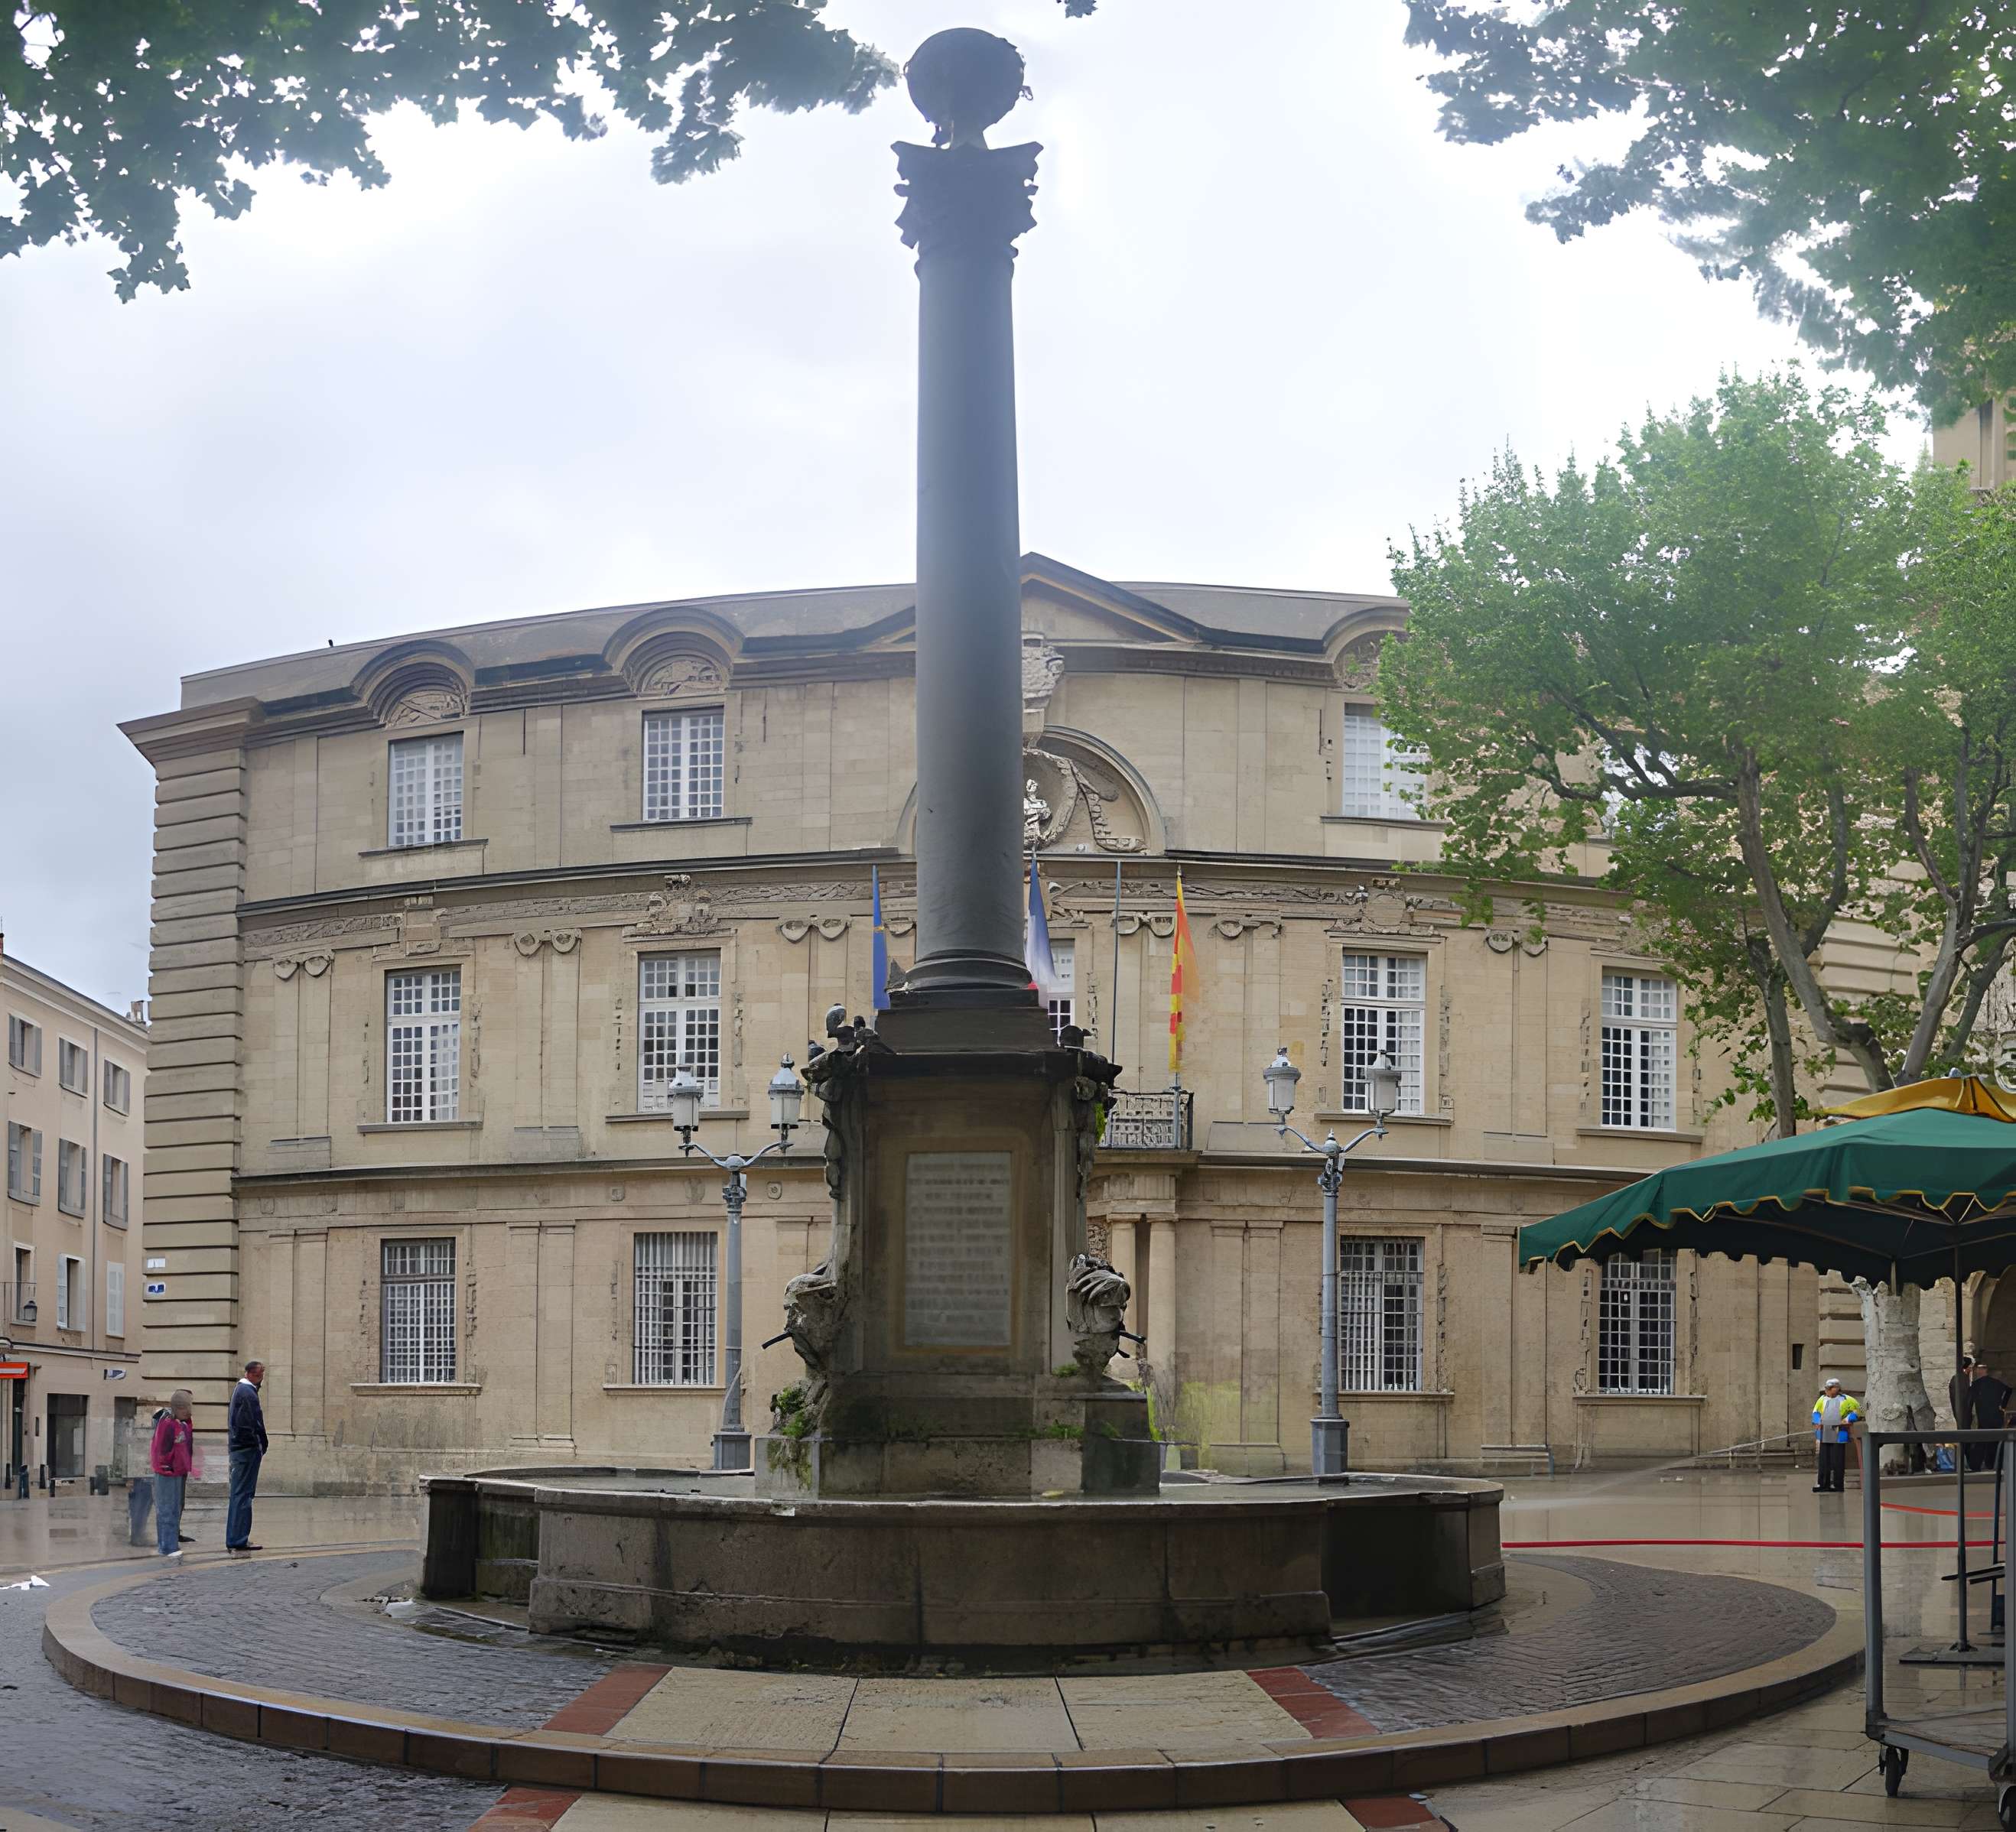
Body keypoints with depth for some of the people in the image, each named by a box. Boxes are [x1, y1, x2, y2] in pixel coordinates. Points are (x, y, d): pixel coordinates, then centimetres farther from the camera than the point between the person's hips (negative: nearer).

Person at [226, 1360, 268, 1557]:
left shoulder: (241, 1389, 17)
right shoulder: (248, 1393, -16)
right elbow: (255, 1424, -19)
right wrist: (263, 1445, -8)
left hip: (239, 1448, 11)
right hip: (248, 1448, -11)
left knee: (240, 1494, 15)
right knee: (243, 1495, -9)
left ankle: (236, 1541, 21)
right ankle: (238, 1543, -9)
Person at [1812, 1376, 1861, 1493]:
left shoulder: (1845, 1400, 0)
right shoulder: (1823, 1399, 14)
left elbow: (1858, 1410, 3)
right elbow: (1816, 1411, 26)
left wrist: (1847, 1420, -6)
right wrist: (1817, 1422, 11)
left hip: (1838, 1435, -5)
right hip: (1824, 1435, 5)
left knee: (1837, 1461, -3)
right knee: (1824, 1461, 7)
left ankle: (1838, 1485, 2)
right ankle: (1823, 1484, 11)